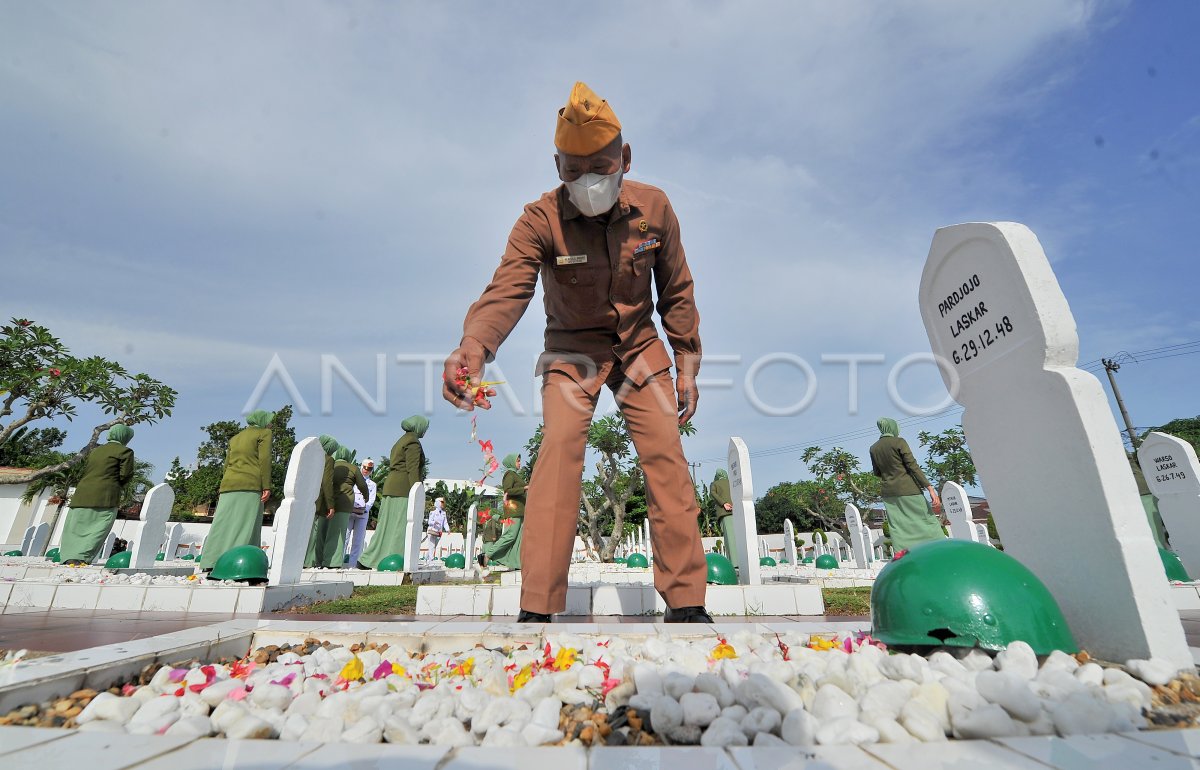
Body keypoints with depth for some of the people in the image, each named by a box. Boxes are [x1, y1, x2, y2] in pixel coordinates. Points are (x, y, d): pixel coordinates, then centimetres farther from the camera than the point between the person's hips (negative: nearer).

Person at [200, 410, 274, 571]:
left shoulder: (234, 438, 26)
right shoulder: (264, 433, 6)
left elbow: (227, 465, 22)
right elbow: (264, 460, -6)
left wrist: (223, 492, 23)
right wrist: (266, 487, -10)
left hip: (228, 484, 7)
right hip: (249, 485, -6)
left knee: (222, 525, 4)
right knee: (245, 527, -9)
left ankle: (209, 564, -1)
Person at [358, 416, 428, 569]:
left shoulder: (401, 441, 22)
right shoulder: (413, 442, -7)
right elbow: (412, 469, -15)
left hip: (391, 486, 9)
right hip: (403, 489, -9)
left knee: (387, 526, 10)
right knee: (399, 526, -7)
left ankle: (365, 561, 12)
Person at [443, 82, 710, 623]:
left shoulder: (654, 208, -9)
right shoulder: (541, 220, -17)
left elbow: (676, 293, 0)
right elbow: (507, 289, -33)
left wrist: (687, 364, -1)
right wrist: (473, 346, -53)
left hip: (639, 344, 2)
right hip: (572, 348, -1)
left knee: (665, 455, -10)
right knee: (560, 447, -21)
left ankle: (686, 603, 2)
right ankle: (537, 608, -13)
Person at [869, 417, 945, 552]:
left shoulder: (873, 448, 7)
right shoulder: (899, 442, -6)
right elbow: (913, 466, -12)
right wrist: (930, 487, -14)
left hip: (888, 492, 5)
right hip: (907, 489, -5)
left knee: (897, 527, 5)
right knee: (927, 520, 4)